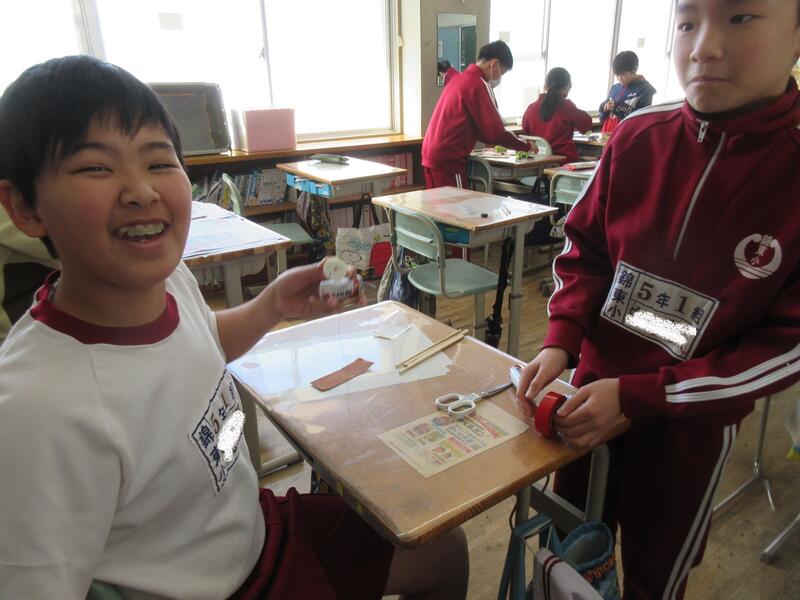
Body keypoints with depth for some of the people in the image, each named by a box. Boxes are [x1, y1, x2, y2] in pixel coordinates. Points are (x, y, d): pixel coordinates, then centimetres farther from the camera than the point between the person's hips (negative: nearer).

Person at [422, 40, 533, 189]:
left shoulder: (460, 79, 17)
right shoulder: (479, 85, -10)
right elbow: (495, 131, -13)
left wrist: (490, 142, 26)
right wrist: (525, 145, 1)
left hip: (431, 154, 9)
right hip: (448, 158, -9)